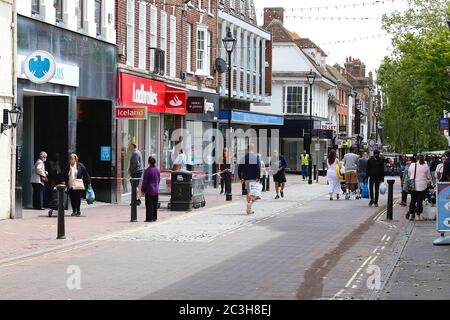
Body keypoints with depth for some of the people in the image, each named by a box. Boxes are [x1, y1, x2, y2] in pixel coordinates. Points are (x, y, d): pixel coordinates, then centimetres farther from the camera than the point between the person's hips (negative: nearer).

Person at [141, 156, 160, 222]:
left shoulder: (148, 170, -15)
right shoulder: (157, 170, 3)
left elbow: (145, 181, -12)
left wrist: (142, 189, -2)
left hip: (149, 190, -6)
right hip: (156, 190, 6)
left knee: (149, 205, -1)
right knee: (155, 205, 12)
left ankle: (149, 218, -1)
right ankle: (154, 217, 18)